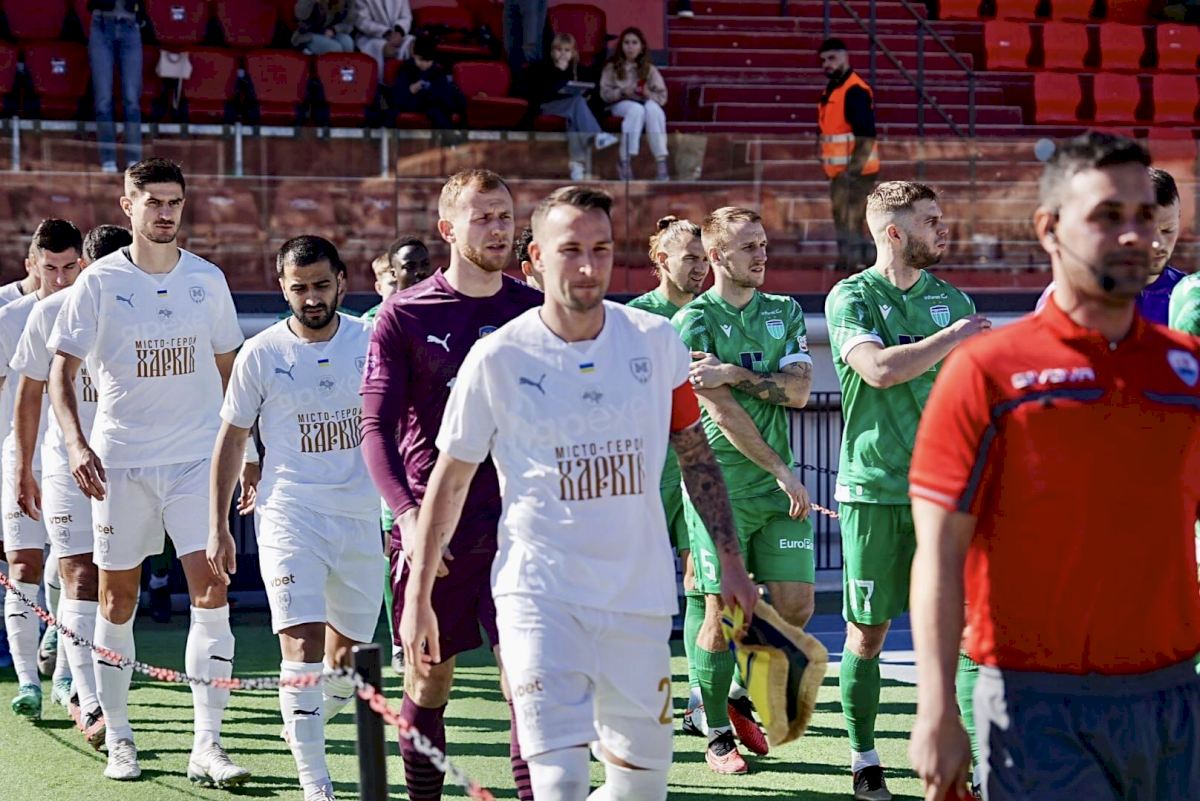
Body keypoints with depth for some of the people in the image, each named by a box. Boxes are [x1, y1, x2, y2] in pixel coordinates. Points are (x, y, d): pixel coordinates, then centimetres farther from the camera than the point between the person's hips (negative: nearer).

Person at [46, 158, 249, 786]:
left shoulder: (207, 280, 6)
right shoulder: (99, 282, -2)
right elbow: (61, 370, -2)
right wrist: (75, 441, -16)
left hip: (197, 457, 1)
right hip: (120, 461, -1)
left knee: (211, 592, -11)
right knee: (117, 600, 5)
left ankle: (206, 745, -10)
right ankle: (117, 739, 19)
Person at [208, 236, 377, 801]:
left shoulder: (371, 344, 2)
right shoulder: (260, 355, -2)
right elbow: (231, 440, 7)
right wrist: (218, 527, 5)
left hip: (360, 516, 3)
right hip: (289, 515, -3)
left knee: (347, 658, 12)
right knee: (302, 648, -17)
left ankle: (305, 723, 44)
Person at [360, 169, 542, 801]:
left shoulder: (536, 312, 7)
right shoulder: (403, 316, 1)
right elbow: (376, 428, -4)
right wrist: (406, 513, -19)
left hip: (519, 523, 1)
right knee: (428, 681, 8)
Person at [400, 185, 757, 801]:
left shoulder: (656, 341, 1)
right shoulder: (497, 358, -6)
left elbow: (695, 455, 12)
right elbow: (449, 480, 3)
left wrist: (730, 563, 8)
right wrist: (418, 599, 4)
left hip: (640, 591, 3)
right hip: (539, 593, -3)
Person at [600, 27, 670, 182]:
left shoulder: (649, 69, 11)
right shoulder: (612, 67, 9)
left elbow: (662, 96, 3)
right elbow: (605, 94, 0)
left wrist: (648, 94, -18)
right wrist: (622, 92, -18)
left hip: (646, 104, 1)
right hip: (621, 105, -1)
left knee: (652, 107, -36)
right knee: (636, 109, -38)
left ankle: (661, 162, -42)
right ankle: (624, 161, -37)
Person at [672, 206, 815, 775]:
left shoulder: (785, 312, 13)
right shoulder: (693, 321, -4)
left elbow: (798, 391, 0)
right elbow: (723, 412, -11)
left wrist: (738, 373, -14)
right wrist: (780, 471, -12)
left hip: (779, 484, 5)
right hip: (720, 486, -5)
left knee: (796, 606, 2)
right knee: (722, 612, -3)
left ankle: (742, 699, 26)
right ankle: (717, 735, 12)